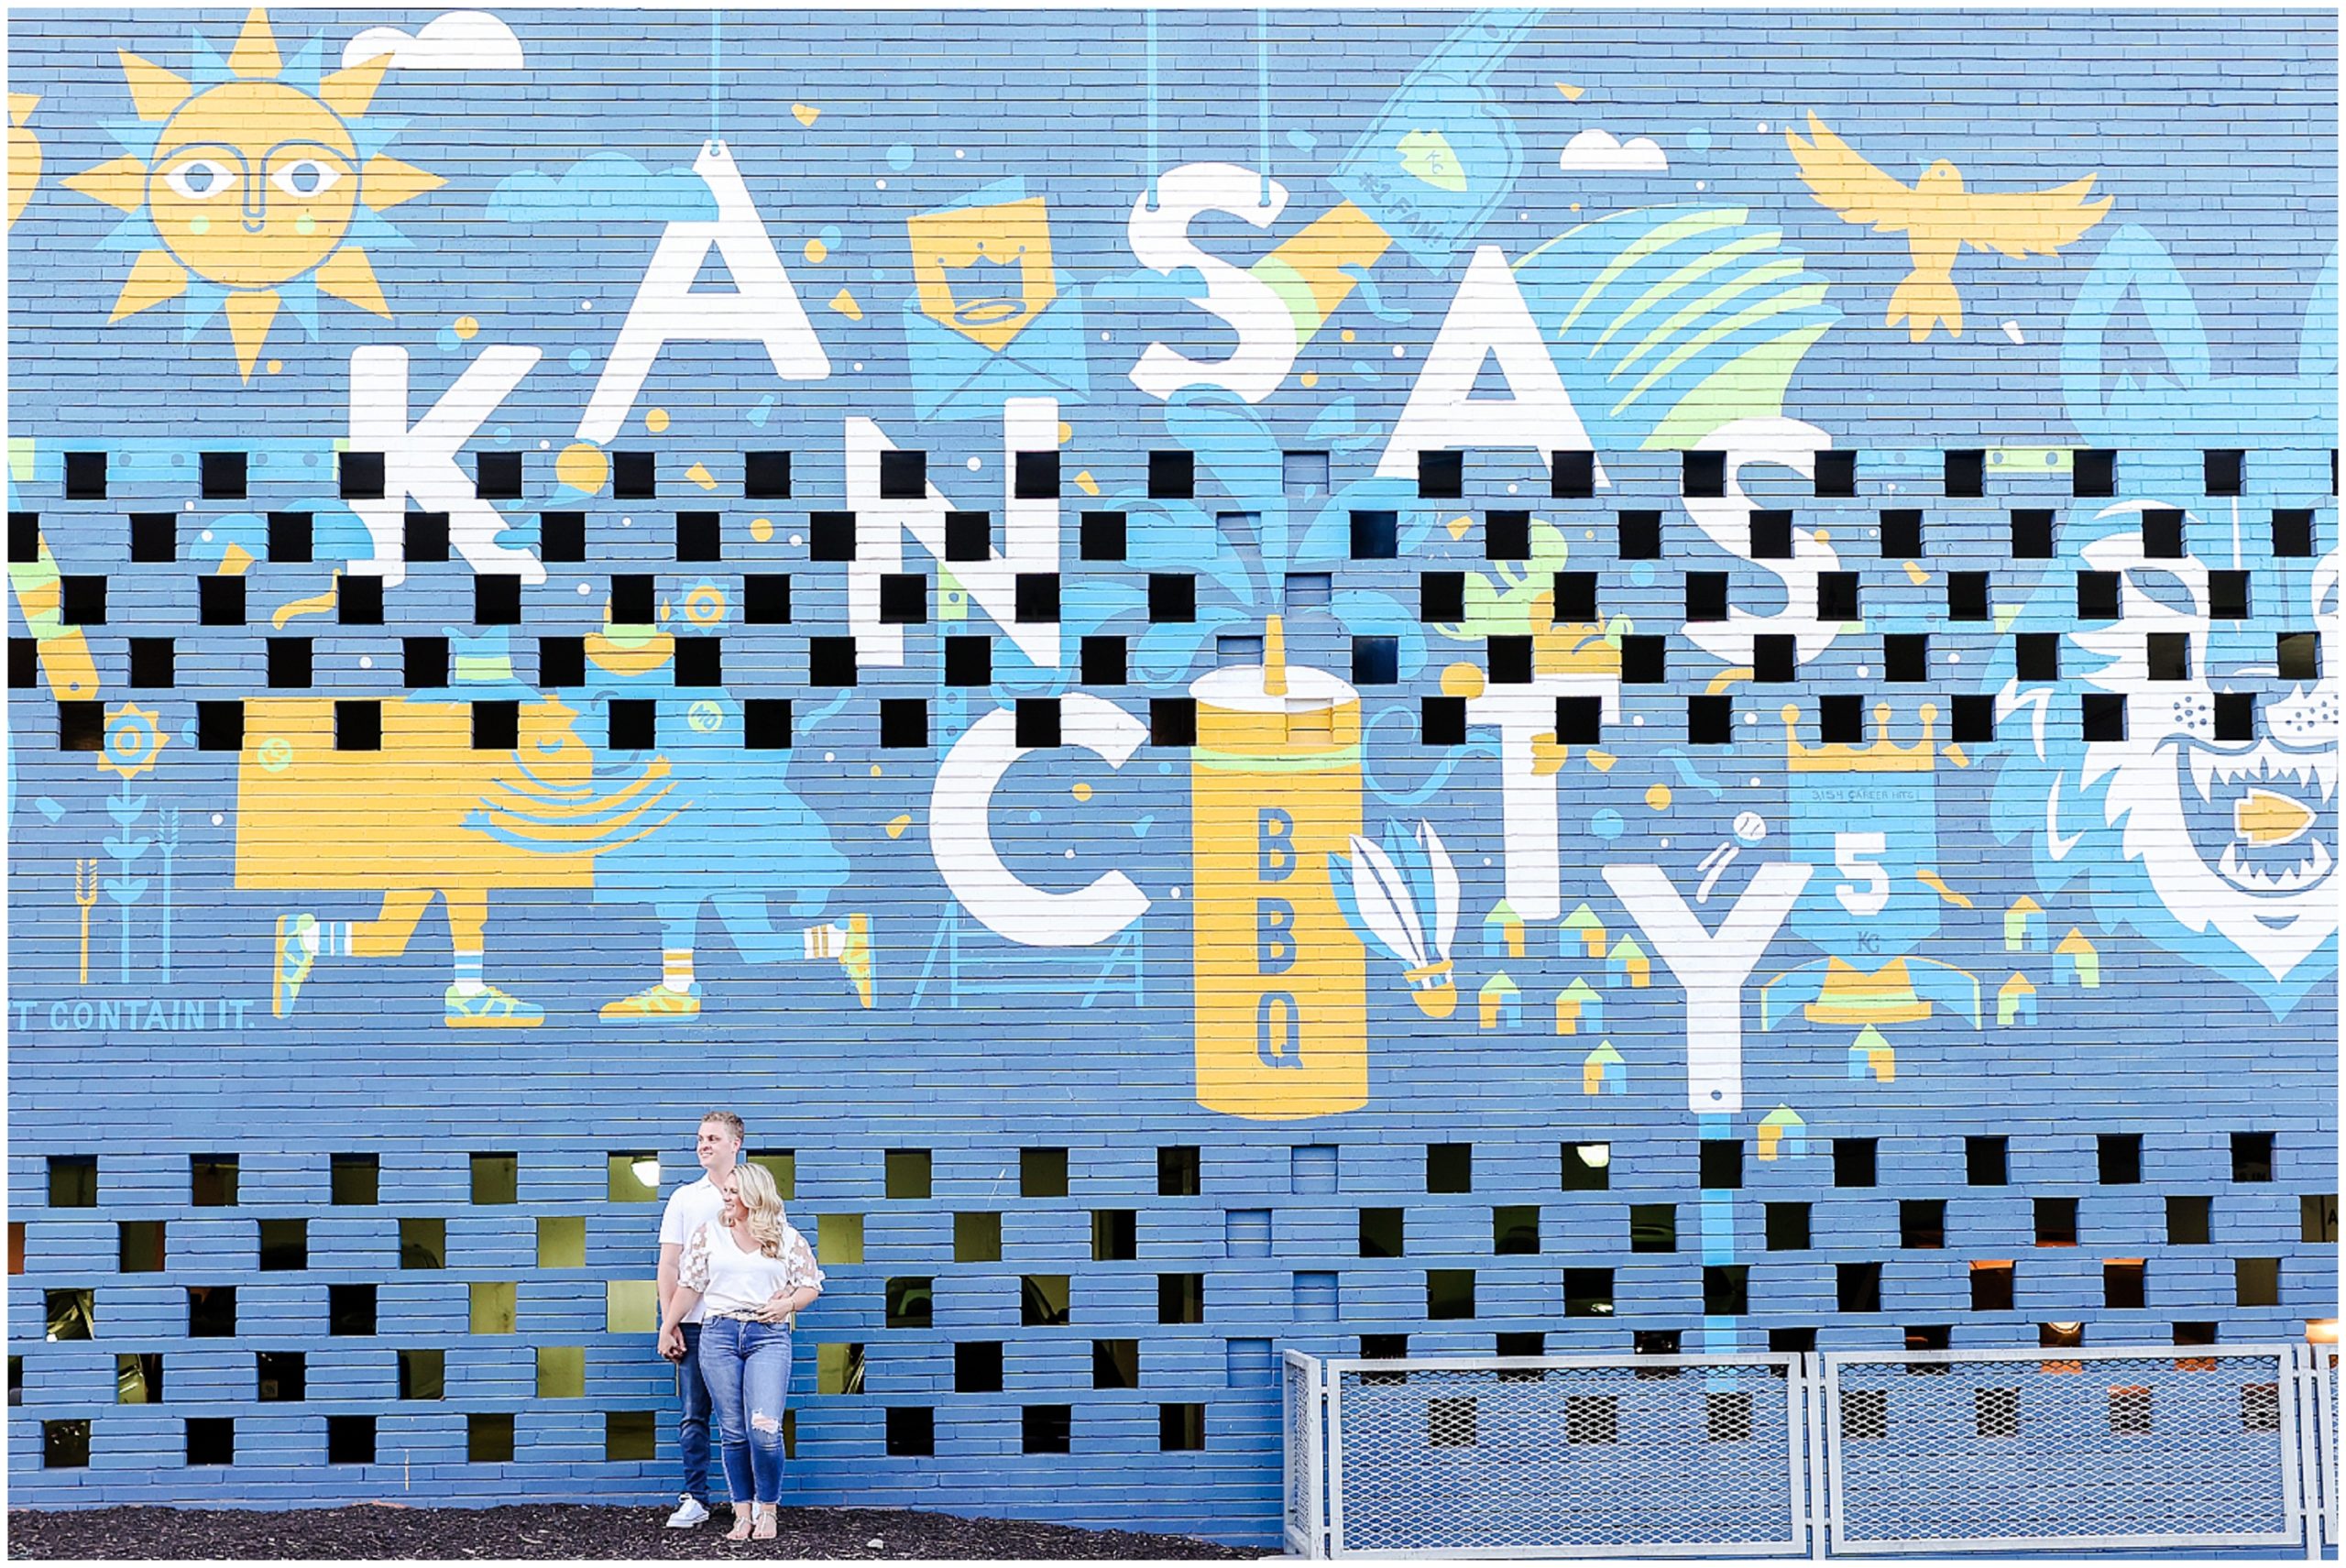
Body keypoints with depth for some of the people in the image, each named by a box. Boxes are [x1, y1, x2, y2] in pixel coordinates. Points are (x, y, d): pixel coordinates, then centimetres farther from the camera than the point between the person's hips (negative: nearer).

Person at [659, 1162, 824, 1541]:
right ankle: (743, 1513, 7)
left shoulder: (788, 1239, 8)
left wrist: (788, 1303, -6)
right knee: (733, 1432, 1)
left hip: (769, 1336, -2)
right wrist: (668, 1327, 12)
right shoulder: (709, 1234, 11)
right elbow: (689, 1286, 13)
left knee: (764, 1430, -13)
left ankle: (767, 1509, 3)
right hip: (719, 1334, 2)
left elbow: (811, 1285, 12)